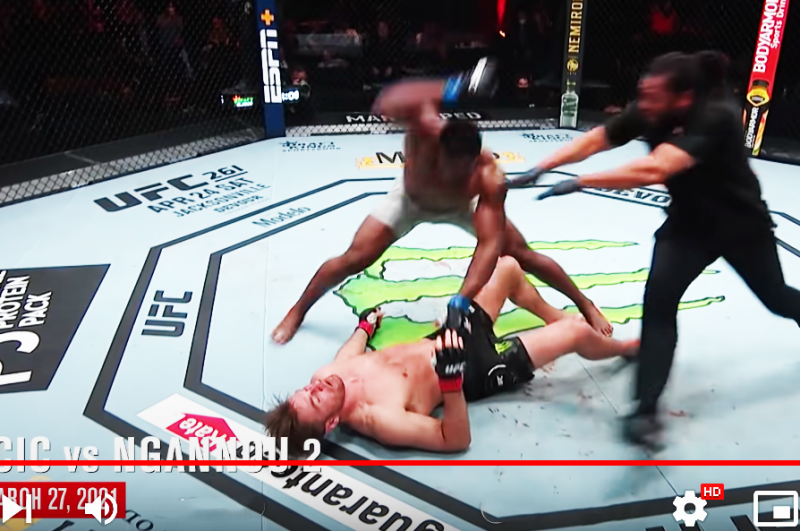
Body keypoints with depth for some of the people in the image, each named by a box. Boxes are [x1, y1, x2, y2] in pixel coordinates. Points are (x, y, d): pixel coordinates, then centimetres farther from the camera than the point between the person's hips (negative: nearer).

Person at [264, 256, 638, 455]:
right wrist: (451, 372, -45)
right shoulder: (378, 419, -36)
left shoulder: (327, 373, -15)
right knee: (577, 333, -7)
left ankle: (555, 317, 39)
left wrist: (367, 324, 30)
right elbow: (457, 440, -30)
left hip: (440, 341, 7)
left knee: (508, 266, 13)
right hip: (476, 371, -7)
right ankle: (628, 348, 31)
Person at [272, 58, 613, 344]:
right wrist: (448, 91, -73)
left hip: (462, 205, 0)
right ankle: (297, 311, 15)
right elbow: (386, 105, -61)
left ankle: (586, 306, 20)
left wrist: (461, 301, -54)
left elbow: (489, 243, -44)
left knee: (523, 255, -4)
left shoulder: (490, 177, -40)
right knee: (354, 259, -10)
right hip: (411, 199, 0)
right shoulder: (426, 131, -42)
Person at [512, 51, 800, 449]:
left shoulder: (716, 117, -37)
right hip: (688, 223, 3)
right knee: (658, 303, -18)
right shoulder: (647, 113, -21)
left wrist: (580, 183, -51)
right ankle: (646, 411, -14)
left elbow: (654, 170, -49)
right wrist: (542, 168, -32)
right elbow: (593, 140, -19)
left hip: (741, 222, -3)